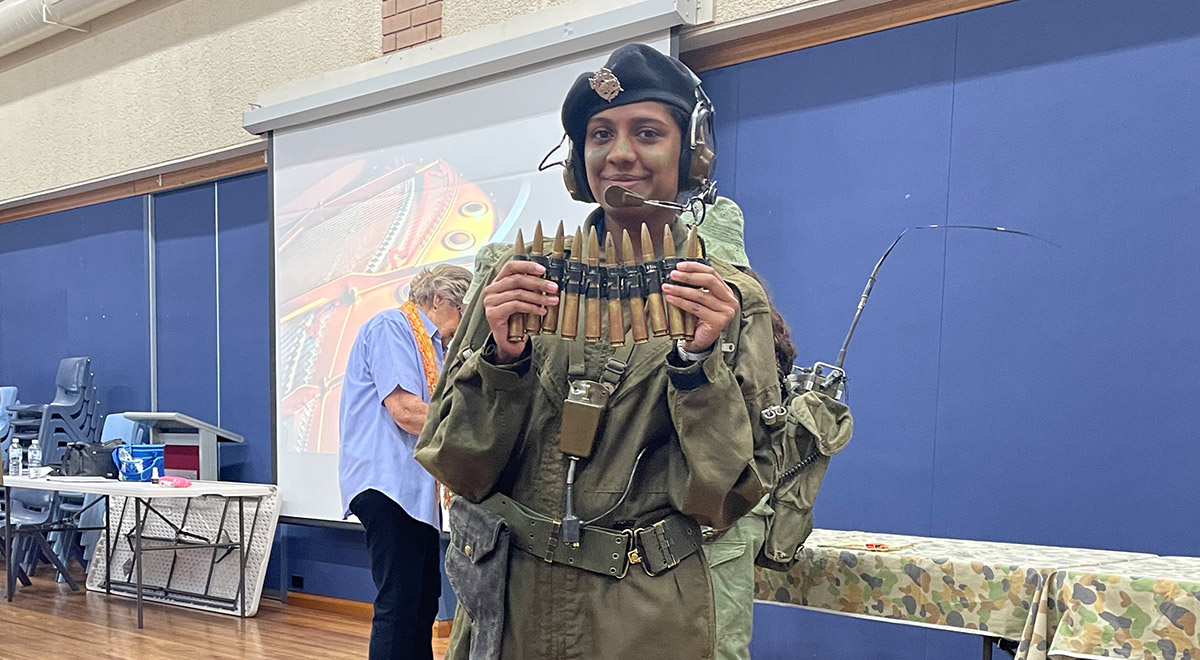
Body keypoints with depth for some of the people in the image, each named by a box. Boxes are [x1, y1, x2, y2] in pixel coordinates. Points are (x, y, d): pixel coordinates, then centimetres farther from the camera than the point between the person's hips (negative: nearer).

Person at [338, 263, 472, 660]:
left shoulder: (430, 345, 21)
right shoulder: (391, 327, -8)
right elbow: (405, 410, -19)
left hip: (416, 489, 10)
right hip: (389, 485, -10)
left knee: (424, 599, 14)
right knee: (399, 605, -9)